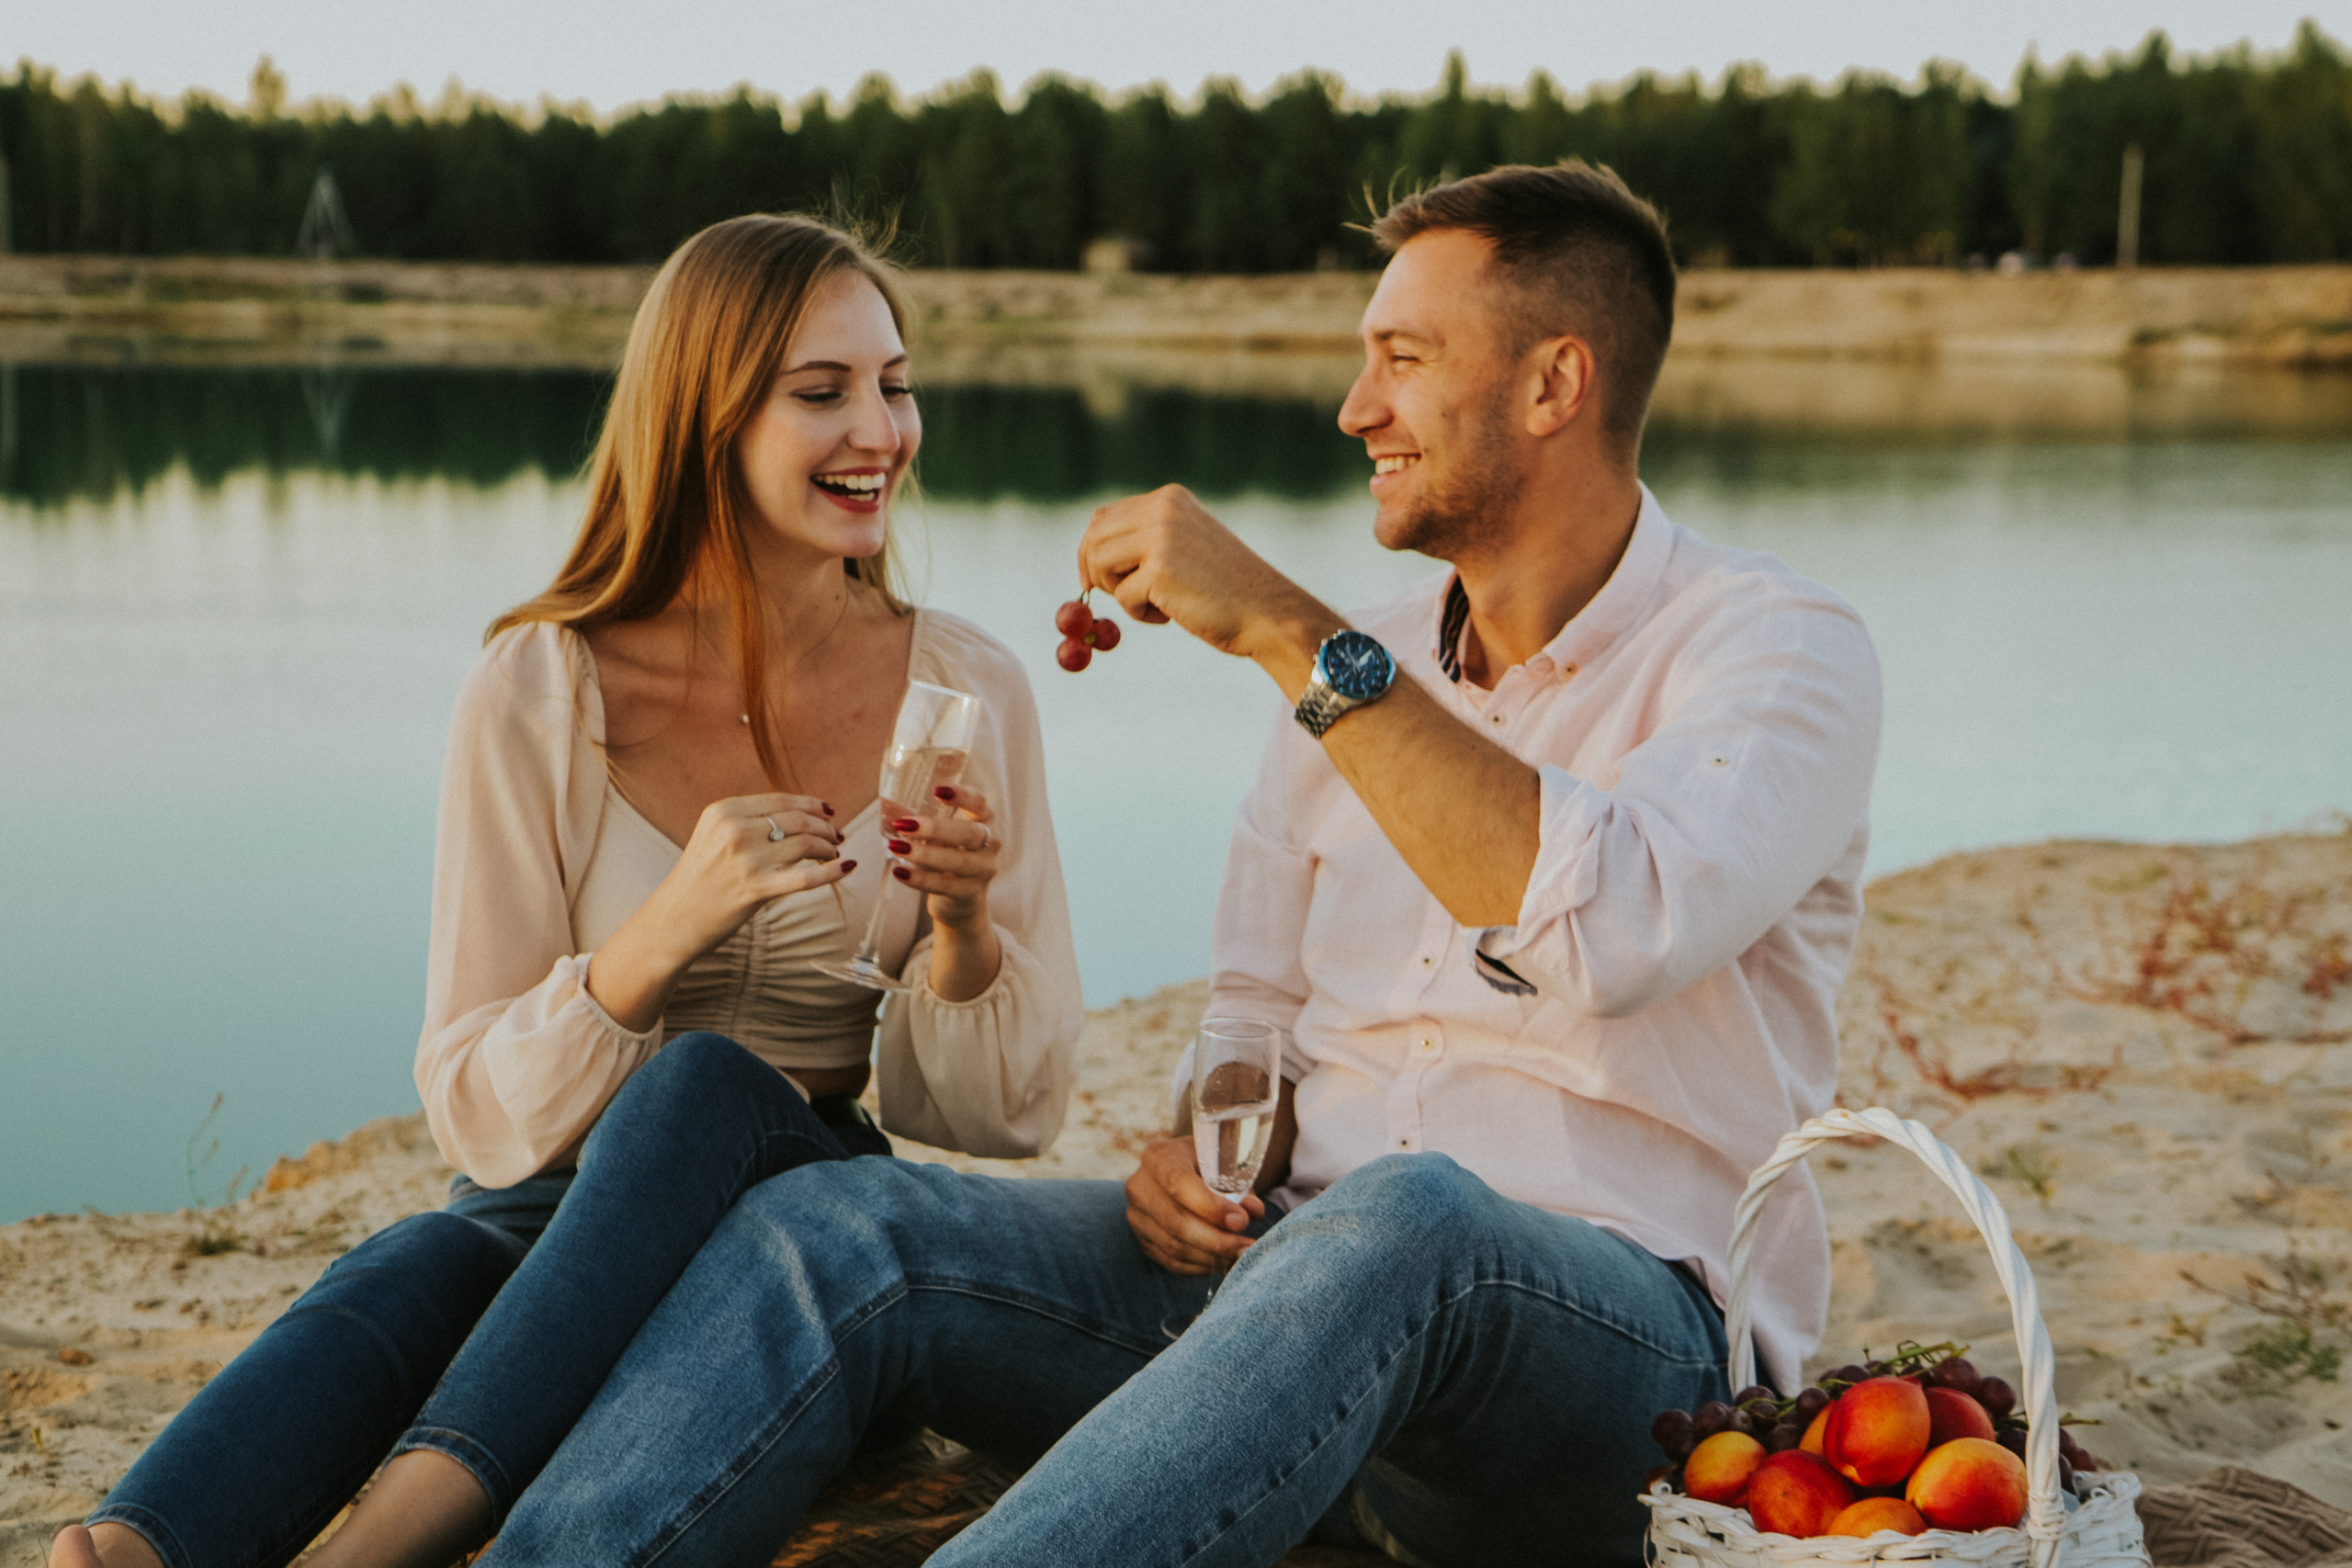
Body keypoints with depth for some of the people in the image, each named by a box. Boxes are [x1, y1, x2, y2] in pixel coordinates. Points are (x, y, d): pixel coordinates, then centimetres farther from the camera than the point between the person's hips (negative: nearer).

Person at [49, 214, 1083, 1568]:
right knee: (400, 1284, -37)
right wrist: (661, 934, -25)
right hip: (555, 1215, 0)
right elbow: (482, 1117, -7)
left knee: (704, 1086, -36)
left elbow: (1008, 1113, 4)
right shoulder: (540, 697, -5)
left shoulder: (966, 693, 0)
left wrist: (962, 930, -18)